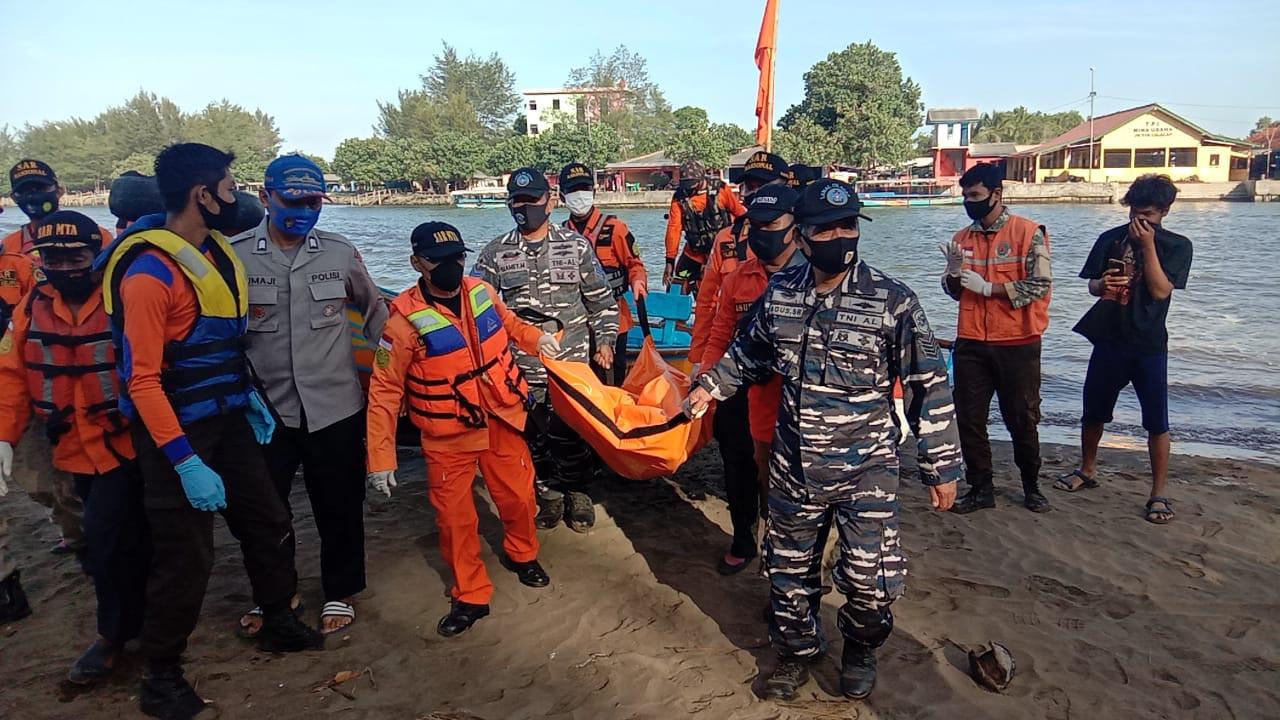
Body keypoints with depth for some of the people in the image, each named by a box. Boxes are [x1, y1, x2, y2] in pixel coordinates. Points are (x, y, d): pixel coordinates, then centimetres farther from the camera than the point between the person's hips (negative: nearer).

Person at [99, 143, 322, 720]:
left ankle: (278, 622, 39)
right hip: (176, 433, -8)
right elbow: (142, 381, -23)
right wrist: (186, 462, -26)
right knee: (186, 556, 2)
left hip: (228, 418, 8)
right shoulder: (149, 271, -21)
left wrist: (250, 395, 14)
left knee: (267, 523, 17)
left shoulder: (214, 249, 5)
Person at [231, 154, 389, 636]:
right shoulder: (235, 255, -4)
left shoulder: (341, 252, 1)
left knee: (339, 506, 11)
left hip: (335, 407, 0)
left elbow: (372, 306, 17)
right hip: (265, 409, 0)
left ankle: (340, 593, 30)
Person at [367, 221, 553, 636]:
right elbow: (384, 392, -14)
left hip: (501, 421, 4)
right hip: (447, 436, -4)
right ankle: (471, 596, 23)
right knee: (454, 517, 3)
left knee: (519, 497, 14)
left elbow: (509, 324, 20)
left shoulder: (483, 293, -5)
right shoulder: (407, 319, -18)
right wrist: (381, 459, -15)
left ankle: (521, 554, 45)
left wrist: (537, 339, -1)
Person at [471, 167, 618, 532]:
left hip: (571, 364, -1)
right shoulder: (496, 252, 3)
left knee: (569, 434, 4)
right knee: (533, 435, 9)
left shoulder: (577, 246, 4)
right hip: (521, 367, 1)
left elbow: (601, 300, 10)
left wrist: (604, 340, 4)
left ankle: (577, 492, 26)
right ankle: (548, 492, 28)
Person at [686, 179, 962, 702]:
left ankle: (860, 650, 33)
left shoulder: (892, 301, -13)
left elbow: (929, 386, -8)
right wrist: (710, 385, 9)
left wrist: (941, 465, -7)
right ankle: (797, 650, 41)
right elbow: (750, 351, 18)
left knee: (870, 578, 0)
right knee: (788, 569, 15)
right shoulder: (779, 292, -2)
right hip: (793, 465, 3)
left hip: (866, 467, -3)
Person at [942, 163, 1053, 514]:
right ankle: (981, 488, 19)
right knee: (969, 419, 6)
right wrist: (953, 272, -7)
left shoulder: (1029, 232, -6)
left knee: (1022, 419, 8)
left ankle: (1031, 486, 27)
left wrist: (987, 287, -16)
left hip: (1018, 344, -4)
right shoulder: (963, 237, 9)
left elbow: (1040, 285, -14)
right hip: (971, 343, 4)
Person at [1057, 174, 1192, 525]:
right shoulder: (1111, 239, 5)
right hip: (1109, 339, 3)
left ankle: (1159, 493, 5)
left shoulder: (1177, 246, -3)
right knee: (1093, 411, 13)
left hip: (1149, 345, -3)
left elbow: (1160, 290, -14)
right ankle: (1087, 471, 32)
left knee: (1156, 420, -4)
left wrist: (1148, 245, -18)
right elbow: (1092, 285, 9)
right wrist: (1103, 283, -15)